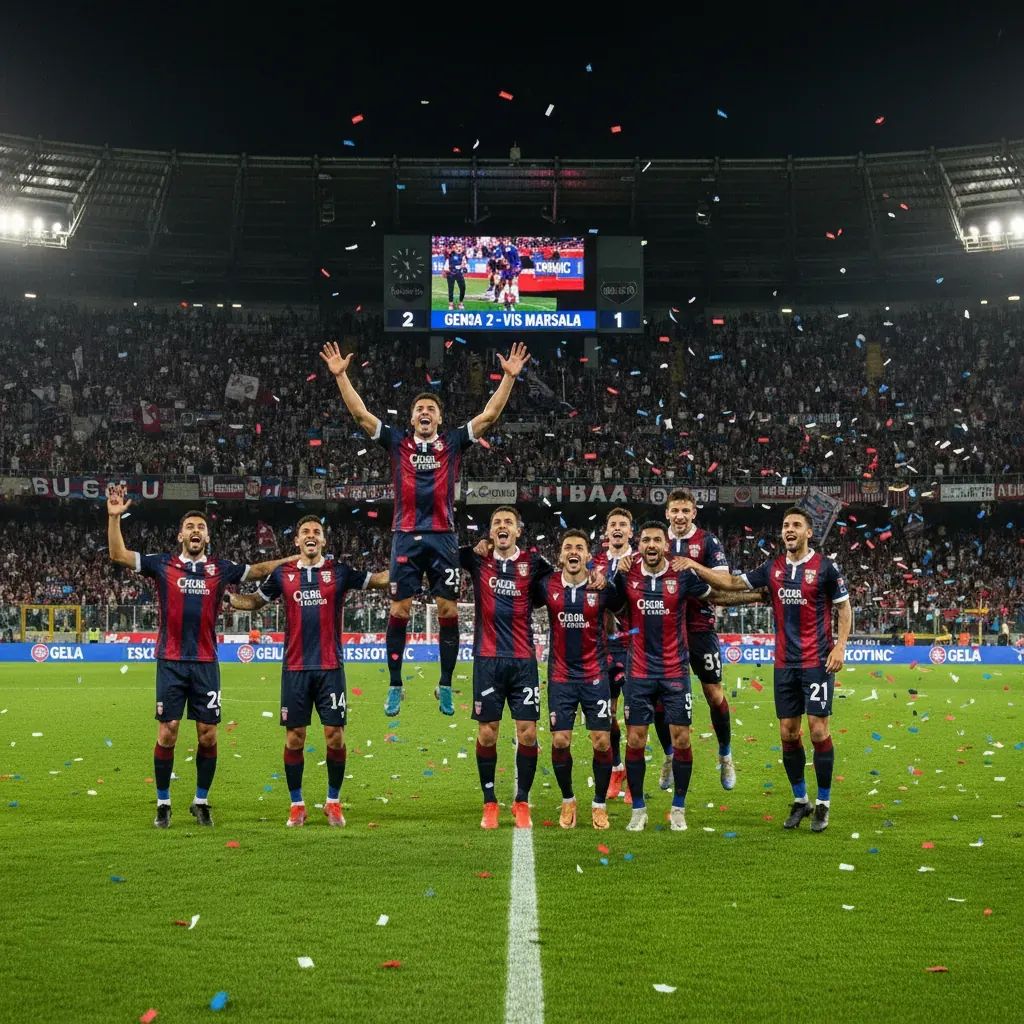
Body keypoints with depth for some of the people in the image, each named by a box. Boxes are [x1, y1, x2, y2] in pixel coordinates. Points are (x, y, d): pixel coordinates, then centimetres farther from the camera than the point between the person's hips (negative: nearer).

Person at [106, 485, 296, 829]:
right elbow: (118, 555, 0)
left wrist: (292, 558, 12)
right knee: (167, 733, -2)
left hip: (206, 664, 2)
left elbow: (257, 570, 20)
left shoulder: (220, 569, 8)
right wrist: (114, 517, -9)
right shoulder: (163, 565, 3)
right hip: (171, 662, -2)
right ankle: (163, 804, 11)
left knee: (208, 735, 2)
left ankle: (201, 802, 17)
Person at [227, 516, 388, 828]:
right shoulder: (283, 574, 7)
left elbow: (382, 579, 5)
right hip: (295, 669, 1)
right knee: (294, 737, 3)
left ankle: (333, 802, 15)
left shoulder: (339, 572, 4)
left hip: (330, 667, -1)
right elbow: (254, 601, 18)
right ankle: (296, 805, 15)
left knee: (335, 736, -1)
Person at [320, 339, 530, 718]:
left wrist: (509, 376, -2)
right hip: (406, 537, 0)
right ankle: (395, 687, 9)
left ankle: (445, 686, 11)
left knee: (448, 610, 0)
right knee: (399, 610, 0)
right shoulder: (397, 442, 9)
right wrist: (340, 375, 0)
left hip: (442, 537, 0)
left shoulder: (453, 443, 9)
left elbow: (489, 415, 4)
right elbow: (360, 413, 6)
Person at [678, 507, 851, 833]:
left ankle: (823, 804, 6)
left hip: (817, 662, -4)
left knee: (818, 730, -6)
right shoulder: (772, 568, 8)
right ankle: (800, 801, 19)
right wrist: (694, 566, 6)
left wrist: (840, 646, -11)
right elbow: (733, 582, 13)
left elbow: (844, 607, 0)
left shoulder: (825, 567, -4)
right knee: (788, 732, 6)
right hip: (785, 663, 5)